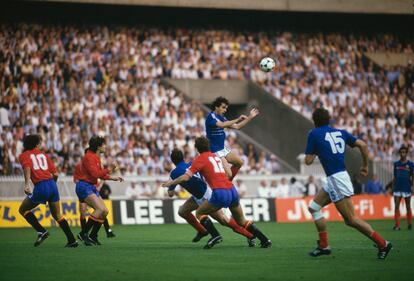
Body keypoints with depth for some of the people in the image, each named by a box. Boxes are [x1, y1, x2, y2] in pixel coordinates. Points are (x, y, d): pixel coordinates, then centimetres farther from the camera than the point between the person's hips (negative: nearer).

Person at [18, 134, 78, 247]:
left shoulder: (23, 156, 9)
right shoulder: (43, 154, 19)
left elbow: (27, 167, -15)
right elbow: (55, 173, 13)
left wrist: (27, 184, -26)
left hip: (40, 186, -4)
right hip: (52, 184, 4)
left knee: (23, 209, 16)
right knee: (57, 215, 19)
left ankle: (41, 231, 3)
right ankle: (72, 240, 14)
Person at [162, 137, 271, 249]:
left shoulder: (200, 159, 3)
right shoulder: (217, 157, 21)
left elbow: (186, 177, -3)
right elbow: (229, 174, 16)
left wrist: (171, 183, 11)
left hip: (220, 193, -6)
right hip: (232, 190, 6)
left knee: (199, 213, 13)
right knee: (242, 221, 22)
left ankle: (215, 235, -7)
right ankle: (265, 240, 14)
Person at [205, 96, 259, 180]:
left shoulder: (221, 118, 11)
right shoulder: (211, 116, -16)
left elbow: (237, 126, 14)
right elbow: (222, 125, -34)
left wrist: (250, 117, 9)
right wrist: (237, 119, -32)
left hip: (222, 148, 10)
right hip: (215, 151, -10)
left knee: (239, 162, 15)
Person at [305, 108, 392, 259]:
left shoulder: (314, 134, -2)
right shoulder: (340, 132, 13)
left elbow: (308, 160, -2)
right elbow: (362, 145, 5)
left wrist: (314, 152, 20)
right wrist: (365, 165, 16)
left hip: (336, 178, -8)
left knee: (351, 219, -6)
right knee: (313, 207, 17)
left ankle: (382, 243, -7)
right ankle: (324, 246, 15)